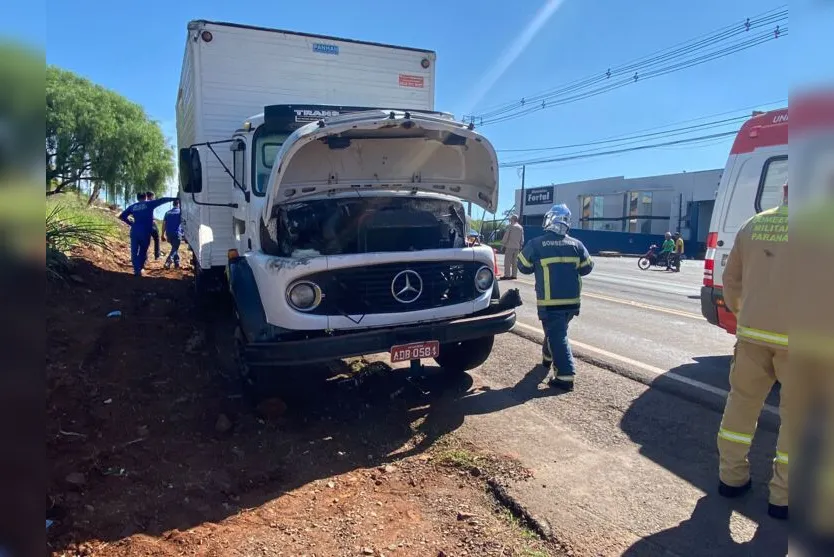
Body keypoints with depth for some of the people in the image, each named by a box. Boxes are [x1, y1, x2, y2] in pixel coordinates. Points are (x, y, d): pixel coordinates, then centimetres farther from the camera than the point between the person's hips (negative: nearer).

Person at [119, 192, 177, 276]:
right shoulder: (149, 204, 2)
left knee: (134, 252, 5)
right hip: (145, 232, -2)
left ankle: (137, 269, -6)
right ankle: (140, 268, 13)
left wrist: (131, 223, 17)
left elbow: (122, 216, 13)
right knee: (143, 251, 11)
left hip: (134, 231, 2)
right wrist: (174, 199, 6)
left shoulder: (133, 206, 12)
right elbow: (162, 200, 1)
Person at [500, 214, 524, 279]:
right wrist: (521, 245, 19)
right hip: (517, 247, 6)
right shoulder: (521, 227, 11)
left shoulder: (510, 226, -8)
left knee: (507, 261, -4)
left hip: (510, 246, -6)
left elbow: (506, 236, -10)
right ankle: (514, 275, 10)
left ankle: (507, 275, -8)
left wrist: (502, 244, -4)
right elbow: (522, 238, 13)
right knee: (515, 261, 10)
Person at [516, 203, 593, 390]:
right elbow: (587, 268, 11)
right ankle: (548, 356, 43)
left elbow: (523, 267, 5)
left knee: (557, 335, -2)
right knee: (556, 331, 25)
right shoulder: (576, 244, 2)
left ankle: (565, 376, -8)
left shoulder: (536, 244, -7)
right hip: (572, 300, 5)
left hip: (550, 301, -4)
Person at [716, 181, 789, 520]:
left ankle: (731, 475, 27)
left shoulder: (755, 225, 6)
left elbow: (731, 277, 13)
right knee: (793, 414, 10)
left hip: (753, 331, 4)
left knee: (742, 401, 18)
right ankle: (781, 495, 16)